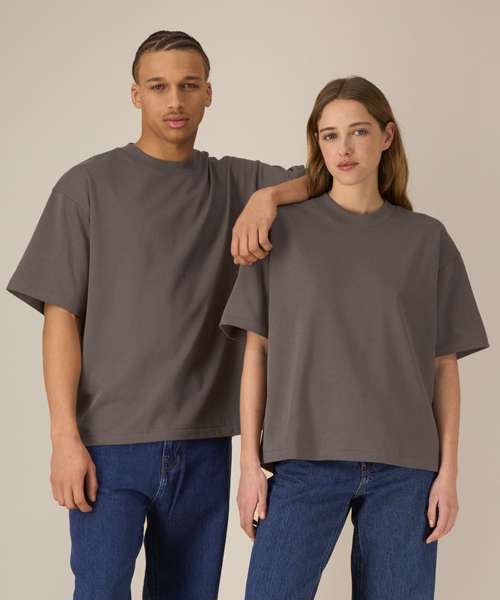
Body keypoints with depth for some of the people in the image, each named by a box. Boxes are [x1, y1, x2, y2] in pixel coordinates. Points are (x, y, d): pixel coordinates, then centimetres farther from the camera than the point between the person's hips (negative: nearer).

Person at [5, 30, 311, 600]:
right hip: (110, 446, -3)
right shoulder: (88, 185, 1)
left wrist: (268, 195, -16)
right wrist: (65, 435, -10)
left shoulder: (235, 184, 9)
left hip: (203, 446, 3)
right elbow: (61, 317, -2)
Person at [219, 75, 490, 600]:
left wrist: (448, 471, 2)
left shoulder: (427, 240, 6)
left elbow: (444, 365, 7)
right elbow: (257, 351, 3)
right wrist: (250, 462, -1)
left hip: (405, 465, 1)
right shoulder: (284, 231, 4)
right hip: (304, 459, -1)